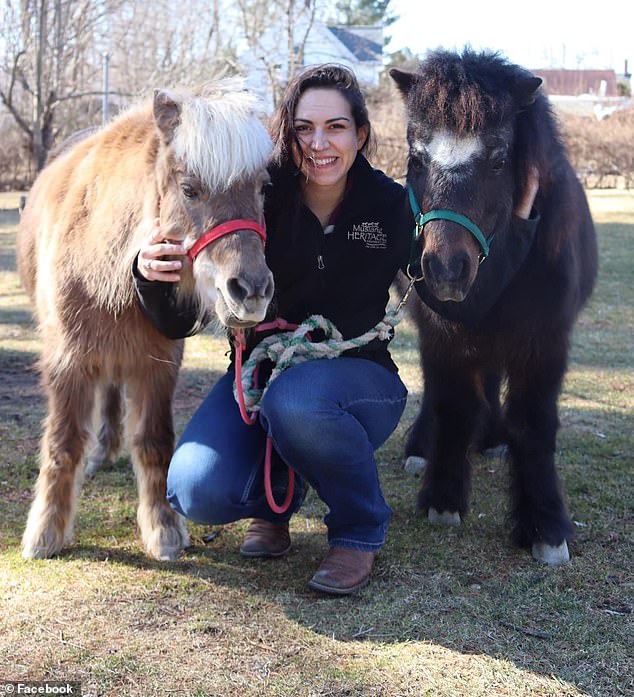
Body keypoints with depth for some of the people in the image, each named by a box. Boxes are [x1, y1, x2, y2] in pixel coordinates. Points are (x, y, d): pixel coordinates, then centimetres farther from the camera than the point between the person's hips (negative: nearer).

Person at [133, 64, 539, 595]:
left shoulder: (392, 207, -9)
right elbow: (179, 323, -11)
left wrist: (522, 212, -16)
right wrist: (153, 276, -32)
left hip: (358, 377, -1)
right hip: (259, 373, 1)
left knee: (295, 400, -37)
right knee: (197, 492, -24)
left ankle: (360, 532, -7)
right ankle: (277, 496, 15)